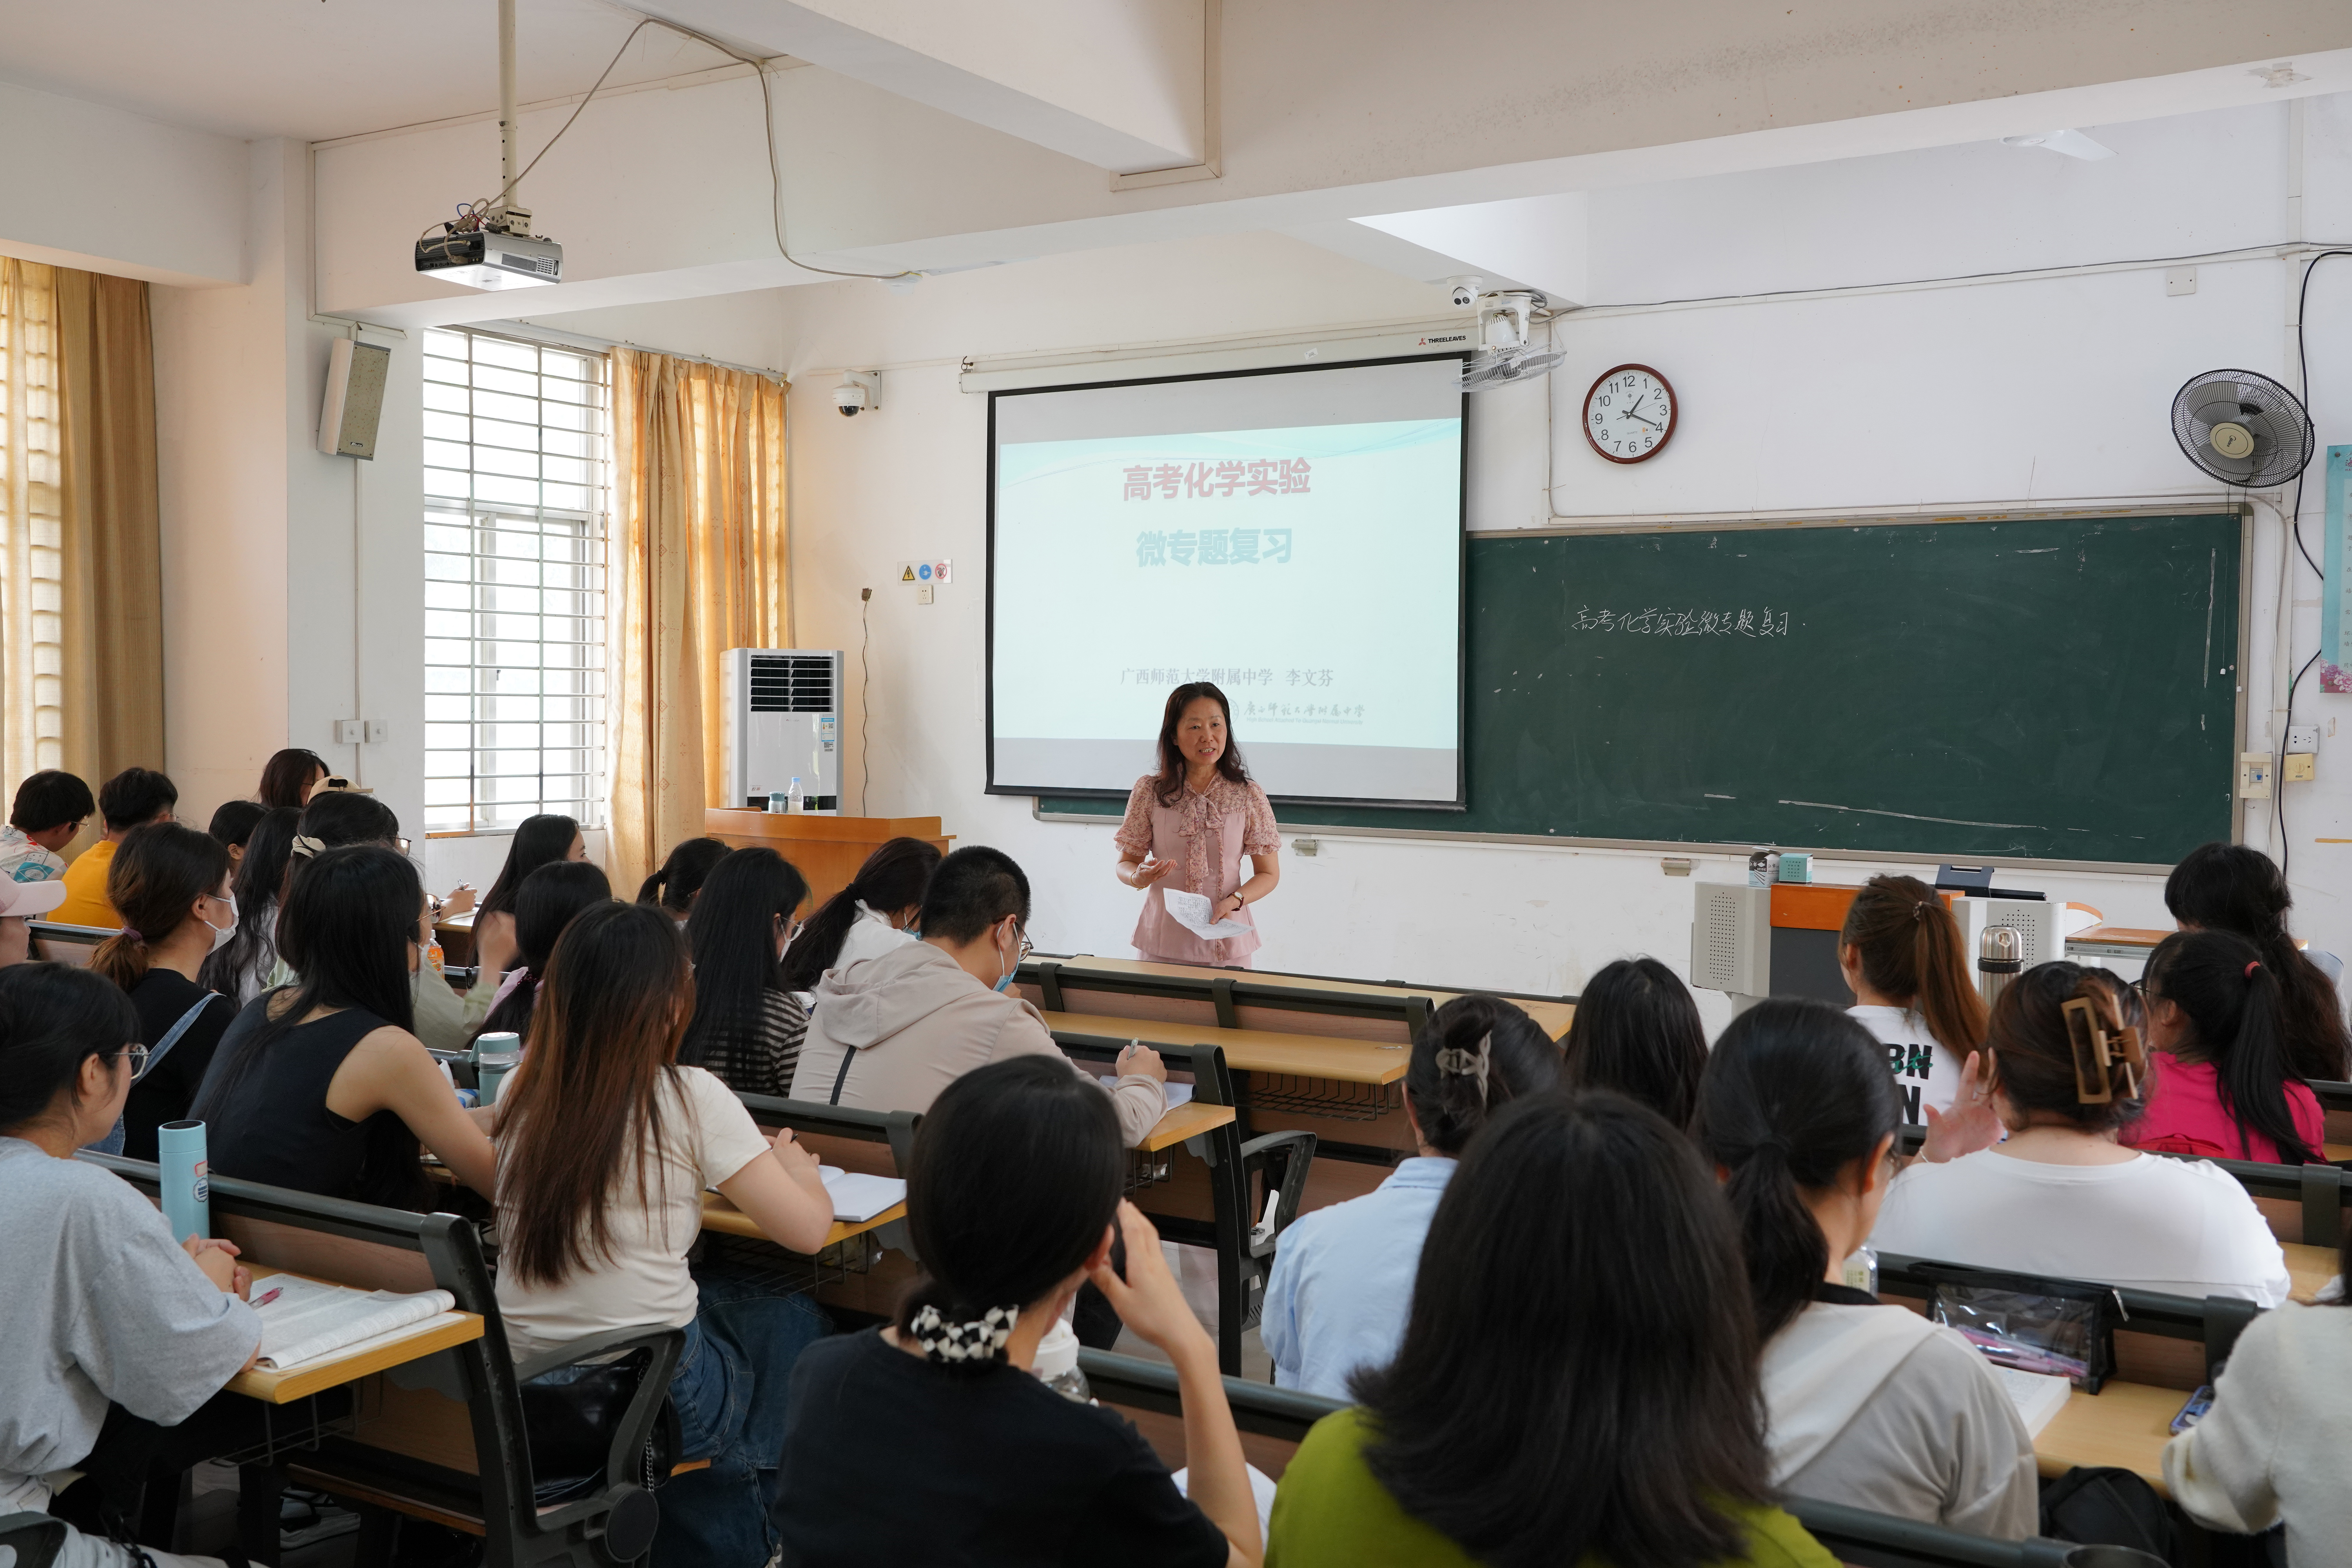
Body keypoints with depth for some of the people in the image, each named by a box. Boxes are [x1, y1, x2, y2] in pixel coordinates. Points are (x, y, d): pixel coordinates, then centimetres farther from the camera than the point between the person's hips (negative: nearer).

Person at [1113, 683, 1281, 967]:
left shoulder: (1249, 796, -2)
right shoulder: (1149, 791, -1)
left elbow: (1269, 874, 2)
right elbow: (1126, 862, 5)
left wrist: (1234, 901, -16)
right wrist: (1138, 877, -18)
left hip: (1226, 942, 0)